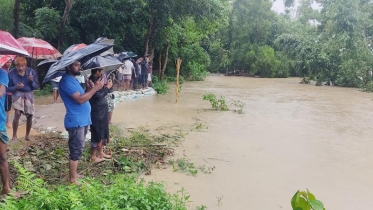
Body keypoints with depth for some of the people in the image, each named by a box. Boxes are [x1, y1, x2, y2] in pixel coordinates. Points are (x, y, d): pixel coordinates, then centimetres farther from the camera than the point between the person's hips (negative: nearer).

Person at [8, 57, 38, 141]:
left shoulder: (31, 71, -9)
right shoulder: (11, 73, -13)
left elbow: (36, 86, -3)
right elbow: (8, 88, -5)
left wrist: (32, 81, -23)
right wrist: (16, 87, -24)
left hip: (29, 94, 3)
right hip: (17, 94, -2)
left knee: (30, 116, 6)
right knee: (17, 113, -23)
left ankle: (27, 135, 27)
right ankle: (14, 136, -10)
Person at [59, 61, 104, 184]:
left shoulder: (74, 80, 16)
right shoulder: (66, 81, -17)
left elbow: (82, 96, 17)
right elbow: (79, 99, -26)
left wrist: (88, 88, 1)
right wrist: (95, 88, -22)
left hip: (82, 120, 10)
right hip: (76, 121, -10)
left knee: (78, 149, 18)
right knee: (76, 150, -4)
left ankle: (74, 174, 29)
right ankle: (73, 179, 6)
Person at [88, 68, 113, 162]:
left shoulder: (98, 80, 10)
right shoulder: (92, 81, -19)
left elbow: (104, 92, 16)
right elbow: (98, 96, -25)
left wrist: (108, 86, -1)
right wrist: (107, 87, -15)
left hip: (103, 110, 10)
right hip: (96, 112, -10)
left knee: (103, 133, 17)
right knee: (97, 134, -1)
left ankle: (100, 152, 30)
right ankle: (93, 156, 12)